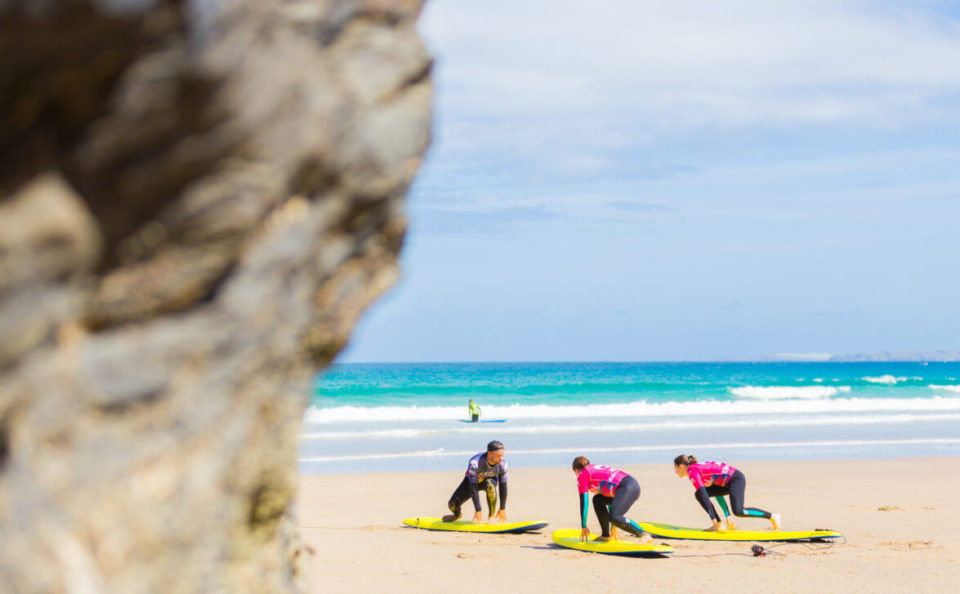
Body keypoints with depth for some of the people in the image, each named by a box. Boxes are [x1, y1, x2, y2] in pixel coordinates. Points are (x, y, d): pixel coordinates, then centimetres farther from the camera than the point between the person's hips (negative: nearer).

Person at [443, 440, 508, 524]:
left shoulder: (502, 464, -29)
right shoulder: (474, 463, -38)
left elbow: (503, 486, -17)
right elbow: (473, 487, -35)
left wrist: (503, 509, -13)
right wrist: (478, 510, -34)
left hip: (490, 479, 1)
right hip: (472, 480, -1)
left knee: (490, 485, -37)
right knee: (452, 505, -13)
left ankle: (491, 516, -18)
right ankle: (457, 514, 26)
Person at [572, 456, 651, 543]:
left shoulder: (582, 475, 10)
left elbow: (584, 503, 6)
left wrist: (584, 527, 14)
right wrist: (613, 526, 39)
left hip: (628, 488, -9)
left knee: (614, 517, -27)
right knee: (598, 500, 23)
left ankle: (644, 535, -30)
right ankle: (605, 535, 20)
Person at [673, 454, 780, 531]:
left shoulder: (692, 471, -12)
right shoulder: (697, 468, 18)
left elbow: (703, 495, -20)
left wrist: (714, 519, -21)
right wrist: (727, 516, 19)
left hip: (736, 479, -10)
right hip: (727, 482, 10)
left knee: (738, 511, -27)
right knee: (698, 494, 10)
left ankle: (772, 517, -14)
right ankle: (718, 524, 5)